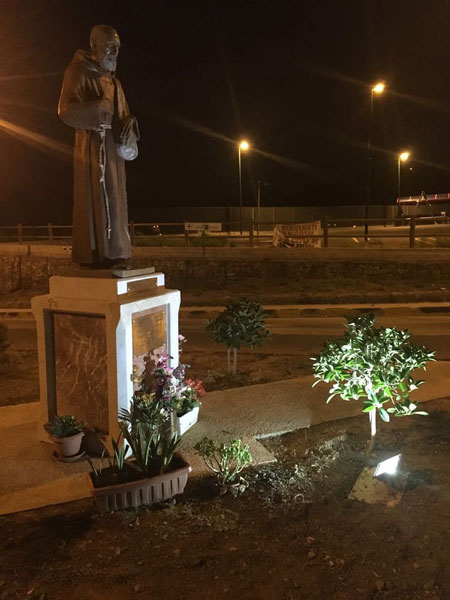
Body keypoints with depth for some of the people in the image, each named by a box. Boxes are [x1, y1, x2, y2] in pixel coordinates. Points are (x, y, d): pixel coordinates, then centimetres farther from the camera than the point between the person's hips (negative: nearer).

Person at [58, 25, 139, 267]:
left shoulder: (113, 81, 20)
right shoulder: (78, 72, -3)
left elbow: (123, 115, 19)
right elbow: (66, 110, -14)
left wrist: (128, 123, -4)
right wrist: (98, 110, -26)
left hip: (113, 146, 8)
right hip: (93, 146, -8)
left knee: (113, 199, 5)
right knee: (95, 198, -11)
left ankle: (111, 252, 9)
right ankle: (93, 254, -8)